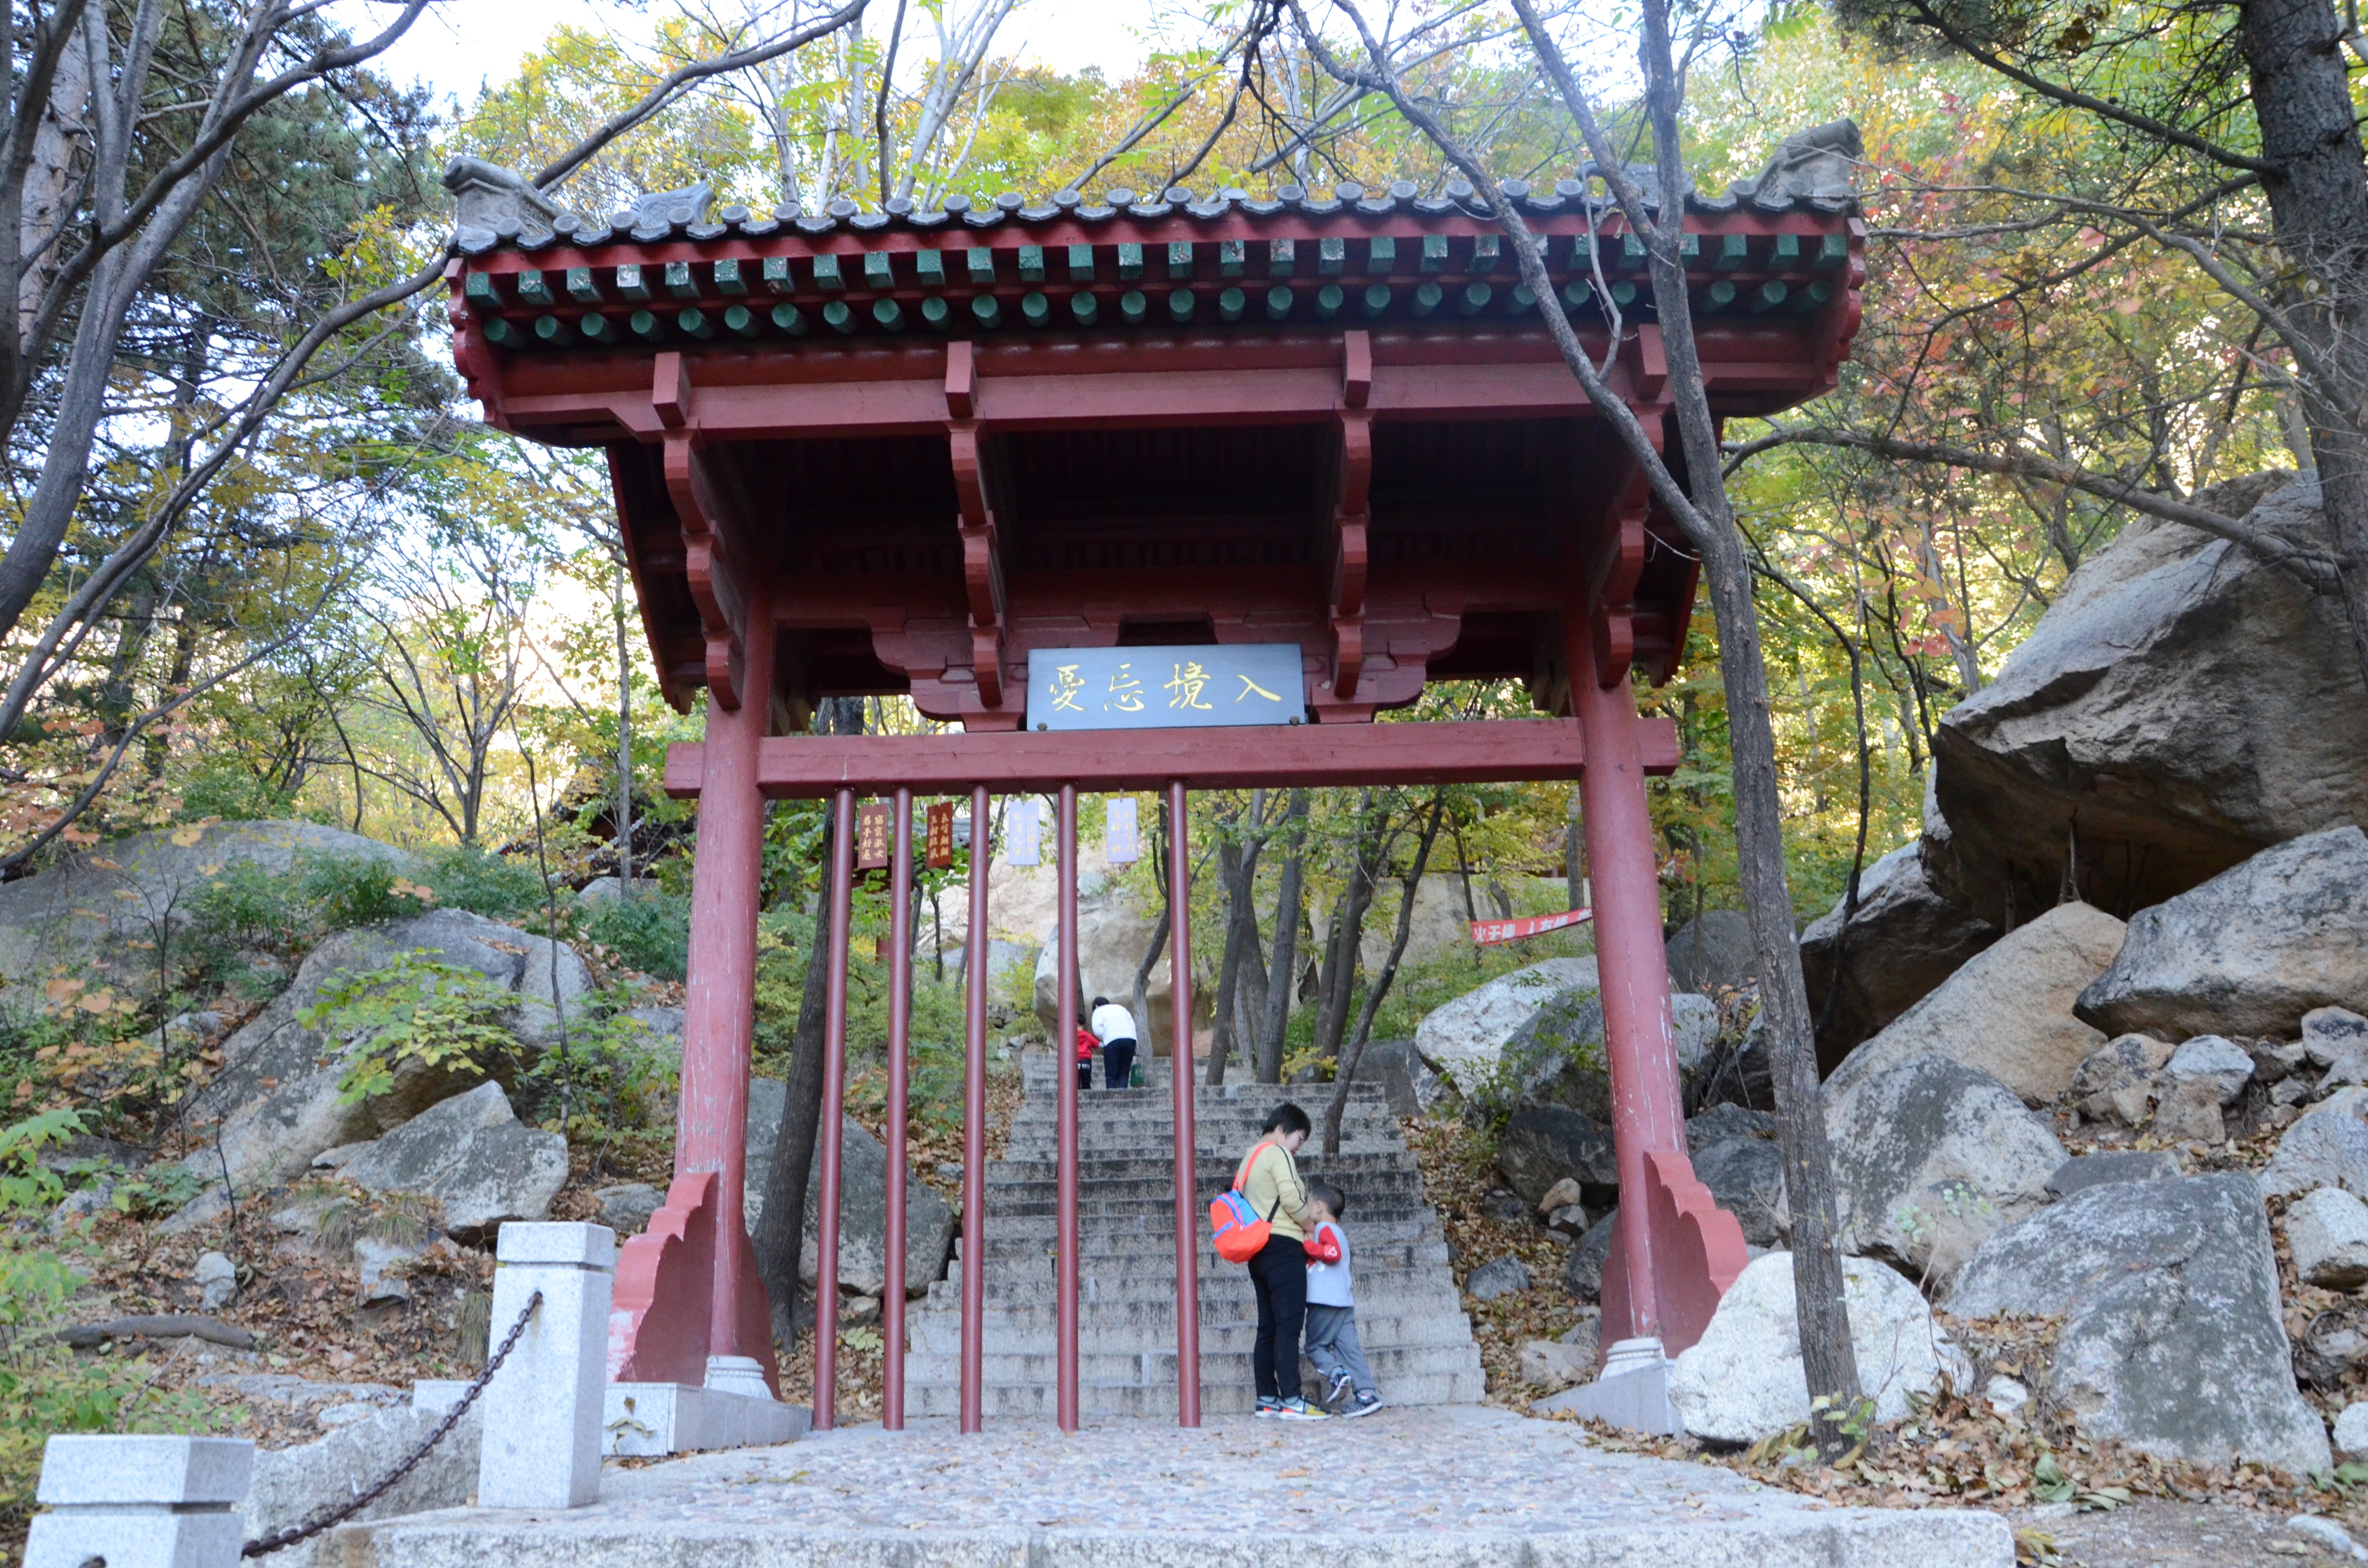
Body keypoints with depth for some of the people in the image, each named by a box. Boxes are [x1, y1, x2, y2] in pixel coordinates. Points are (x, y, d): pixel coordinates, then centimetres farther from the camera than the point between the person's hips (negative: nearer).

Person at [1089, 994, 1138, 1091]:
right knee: (1124, 1073, 7)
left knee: (1111, 1075, 2)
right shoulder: (1121, 1008, 30)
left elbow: (1098, 1029, -3)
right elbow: (1133, 1026, 19)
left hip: (1113, 1040, -4)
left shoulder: (1099, 1011, 17)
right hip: (1130, 1039, 4)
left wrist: (1103, 1041, 13)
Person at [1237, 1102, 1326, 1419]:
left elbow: (1250, 1202, 17)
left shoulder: (1249, 1158, 22)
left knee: (1268, 1327, 10)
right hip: (1283, 1246, -9)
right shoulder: (1278, 1154, -6)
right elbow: (1292, 1199, -17)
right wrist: (1310, 1228, 0)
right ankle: (1290, 1401, -12)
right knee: (1289, 1325, -10)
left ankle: (1267, 1399, 11)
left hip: (1258, 1249, 9)